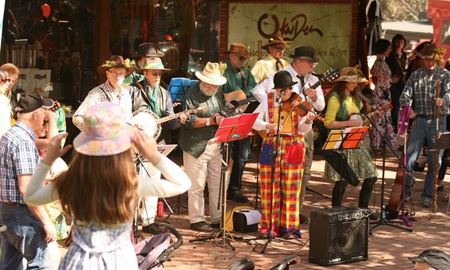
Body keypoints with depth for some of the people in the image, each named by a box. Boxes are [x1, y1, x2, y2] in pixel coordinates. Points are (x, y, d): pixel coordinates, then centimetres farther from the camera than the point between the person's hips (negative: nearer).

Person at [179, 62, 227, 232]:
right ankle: (196, 220, 9)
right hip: (196, 146, -7)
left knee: (219, 184, 10)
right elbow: (189, 120, -15)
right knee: (197, 186, -1)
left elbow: (224, 113, 16)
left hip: (216, 145, 7)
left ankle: (217, 218, 21)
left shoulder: (218, 94, 14)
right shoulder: (191, 94, -8)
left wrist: (221, 119, -8)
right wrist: (211, 121, -18)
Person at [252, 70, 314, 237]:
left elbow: (303, 129, -2)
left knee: (290, 188, 1)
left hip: (293, 146, -1)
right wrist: (268, 125, -19)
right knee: (270, 187, 2)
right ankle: (270, 225, 10)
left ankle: (288, 225, 6)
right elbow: (253, 120, -2)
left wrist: (308, 121, -23)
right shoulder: (268, 100, 3)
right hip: (271, 145, 1)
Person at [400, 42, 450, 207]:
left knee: (434, 161, 1)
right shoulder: (415, 75, 11)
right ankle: (405, 192, 9)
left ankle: (427, 196, 12)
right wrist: (406, 105, -14)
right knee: (409, 158, -4)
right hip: (420, 120, 1)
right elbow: (406, 95, 7)